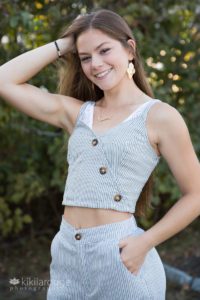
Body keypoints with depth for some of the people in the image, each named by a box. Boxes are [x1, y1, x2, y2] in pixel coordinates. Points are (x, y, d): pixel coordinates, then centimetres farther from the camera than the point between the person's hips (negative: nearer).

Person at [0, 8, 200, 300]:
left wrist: (145, 242, -12)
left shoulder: (160, 116, -4)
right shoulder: (75, 112, 8)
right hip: (66, 256, 5)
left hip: (121, 258, -4)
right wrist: (61, 45, 6)